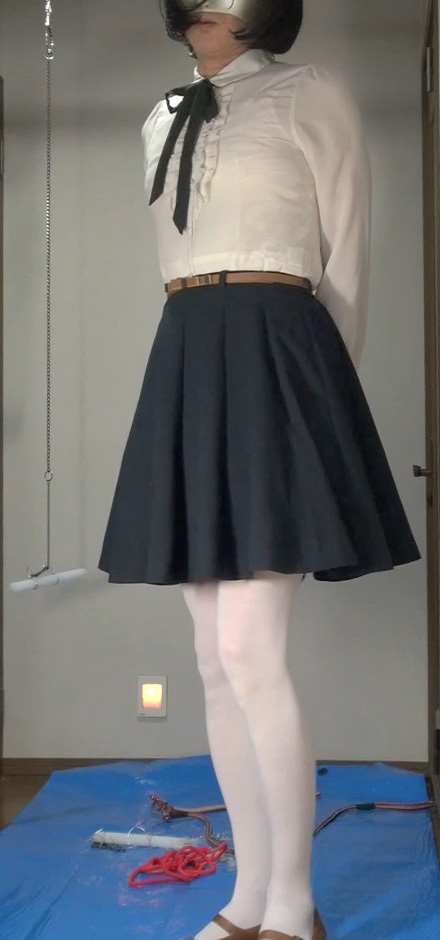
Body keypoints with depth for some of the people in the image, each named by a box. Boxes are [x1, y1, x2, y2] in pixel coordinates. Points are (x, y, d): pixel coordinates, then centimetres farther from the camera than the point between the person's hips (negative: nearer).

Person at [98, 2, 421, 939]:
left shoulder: (315, 96, 3)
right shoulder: (165, 122, 21)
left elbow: (345, 266, 1)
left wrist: (314, 393, 0)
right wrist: (203, 377, 15)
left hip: (272, 364, -7)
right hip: (186, 370, 7)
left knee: (249, 652, -13)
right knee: (216, 665, 5)